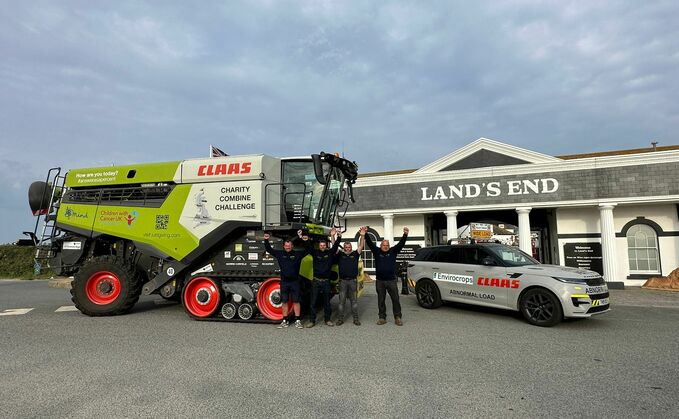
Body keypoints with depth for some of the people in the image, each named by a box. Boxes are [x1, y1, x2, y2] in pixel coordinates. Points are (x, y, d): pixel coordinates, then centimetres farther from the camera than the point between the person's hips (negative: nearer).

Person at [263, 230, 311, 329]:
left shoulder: (297, 254, 3)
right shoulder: (280, 254, 8)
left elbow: (307, 250, -4)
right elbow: (269, 249, 8)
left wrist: (306, 241, -19)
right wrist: (266, 240, -5)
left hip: (295, 282, -2)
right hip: (284, 282, 2)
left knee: (296, 302, 2)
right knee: (284, 302, 8)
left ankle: (297, 321, 10)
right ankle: (285, 321, 17)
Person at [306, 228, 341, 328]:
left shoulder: (330, 253, 5)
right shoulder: (315, 253, 4)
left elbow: (335, 246, -8)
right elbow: (309, 246, -11)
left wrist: (334, 237, -23)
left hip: (326, 281, 1)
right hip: (316, 281, -1)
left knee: (327, 302, 9)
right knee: (313, 301, 1)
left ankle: (327, 319, 21)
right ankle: (312, 320, 8)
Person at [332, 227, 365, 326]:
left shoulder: (355, 254, 7)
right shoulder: (340, 255, 6)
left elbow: (360, 246, -3)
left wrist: (362, 236, -18)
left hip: (353, 281, 0)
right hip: (343, 281, 0)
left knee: (354, 301, 7)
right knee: (341, 301, 5)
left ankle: (356, 319, 14)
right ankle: (340, 319, 13)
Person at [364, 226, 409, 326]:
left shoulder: (393, 251, 6)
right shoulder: (377, 252, 6)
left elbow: (401, 243, -6)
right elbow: (370, 243, -5)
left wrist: (405, 235, -22)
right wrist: (365, 234, -19)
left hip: (391, 280, 0)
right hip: (380, 281, 1)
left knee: (395, 299, 2)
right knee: (381, 300, 7)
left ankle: (397, 318, 12)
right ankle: (382, 318, 17)